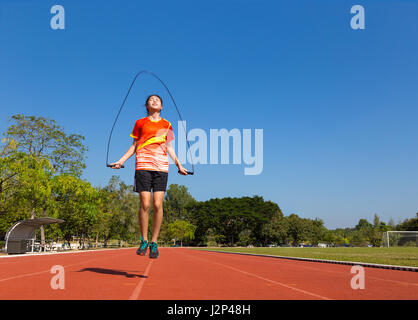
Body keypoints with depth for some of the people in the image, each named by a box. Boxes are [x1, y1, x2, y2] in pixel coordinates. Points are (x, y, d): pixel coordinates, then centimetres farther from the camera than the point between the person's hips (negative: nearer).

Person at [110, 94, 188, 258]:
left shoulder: (167, 125, 16)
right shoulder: (140, 123, 14)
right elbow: (134, 146, 16)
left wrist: (179, 165, 13)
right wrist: (121, 161, 7)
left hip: (161, 167, 1)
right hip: (143, 166, -1)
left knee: (157, 205, -6)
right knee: (144, 204, -7)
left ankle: (154, 242, 6)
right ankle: (144, 241, 9)